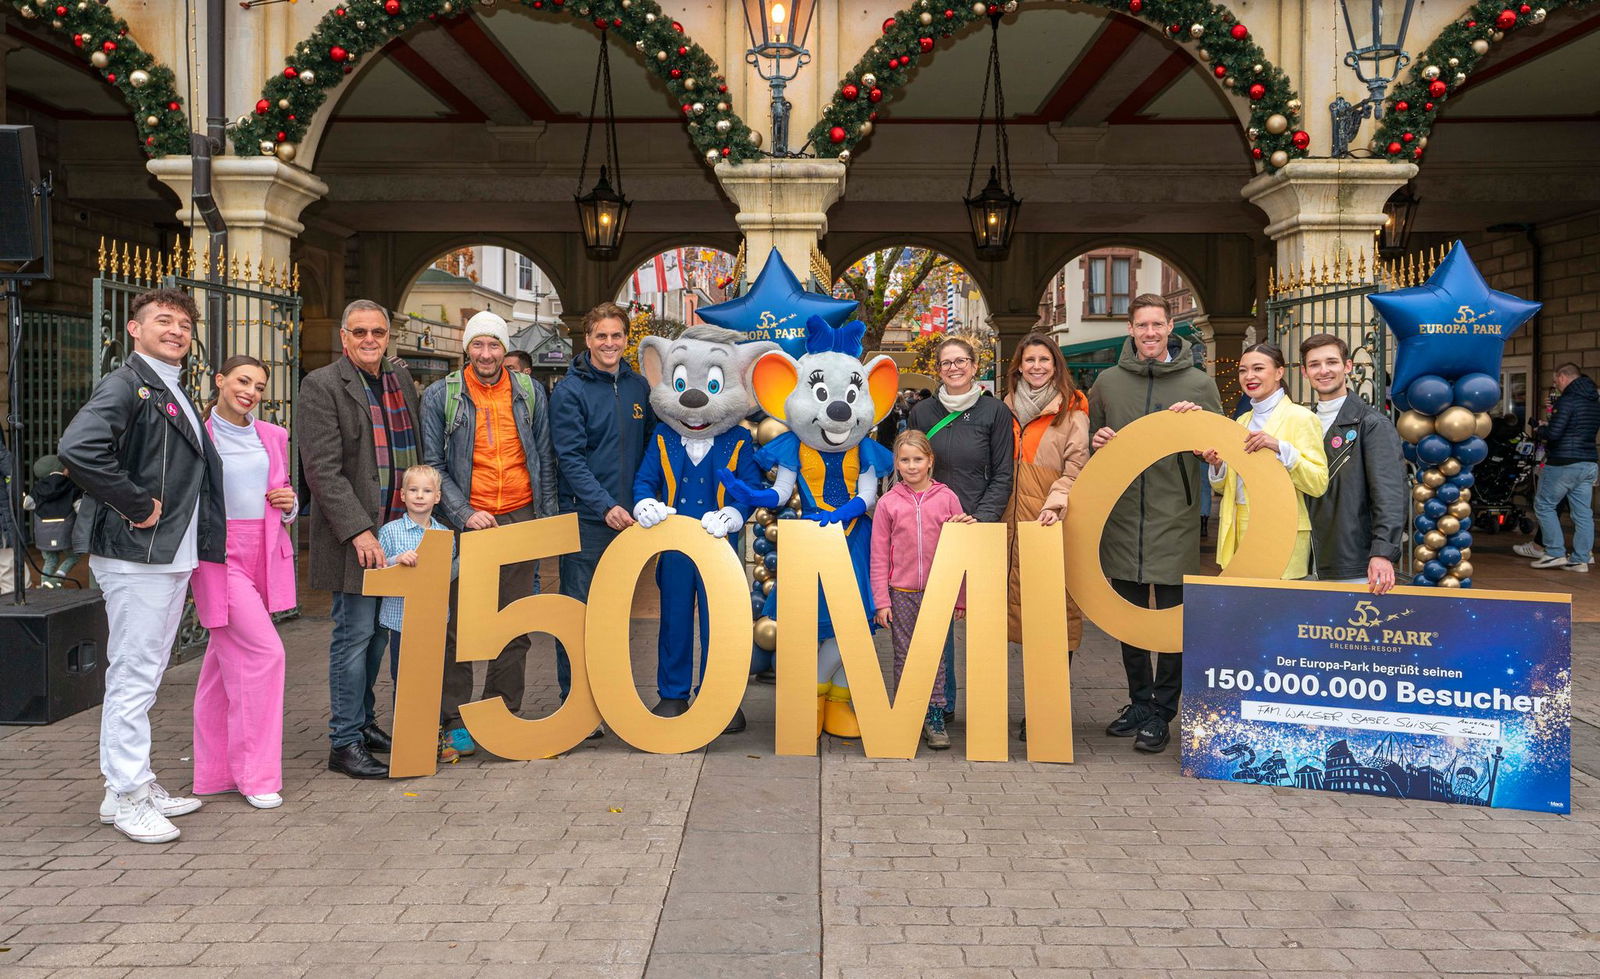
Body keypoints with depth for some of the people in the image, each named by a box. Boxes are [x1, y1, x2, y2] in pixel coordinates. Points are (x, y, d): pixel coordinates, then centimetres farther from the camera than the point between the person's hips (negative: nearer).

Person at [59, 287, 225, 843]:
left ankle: (135, 784, 26)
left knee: (143, 676, 16)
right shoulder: (126, 385, -11)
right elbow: (77, 448, -28)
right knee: (133, 676, -3)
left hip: (175, 556, 10)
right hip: (137, 557, -10)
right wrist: (137, 505, -21)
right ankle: (126, 795, 6)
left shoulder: (176, 394, 18)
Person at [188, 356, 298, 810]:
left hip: (265, 553, 6)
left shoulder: (273, 437, 11)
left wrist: (289, 502, 1)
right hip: (220, 552, -6)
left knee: (229, 659, 12)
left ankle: (215, 769, 21)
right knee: (264, 651, -13)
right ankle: (255, 772, -1)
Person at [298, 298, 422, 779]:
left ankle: (362, 721, 27)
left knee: (379, 631, 13)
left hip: (398, 526, 6)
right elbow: (323, 469, -14)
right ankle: (345, 743, 6)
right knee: (354, 633, -3)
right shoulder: (321, 386, -8)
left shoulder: (401, 377, 12)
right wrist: (359, 531, -20)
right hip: (353, 533, -6)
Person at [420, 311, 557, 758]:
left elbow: (545, 460, 12)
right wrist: (464, 513, -10)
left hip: (520, 518, 2)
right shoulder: (440, 396, 1)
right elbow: (432, 464, 0)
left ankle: (504, 714, 18)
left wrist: (548, 519, 7)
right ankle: (455, 719, 11)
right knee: (458, 622, 0)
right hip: (465, 520, -2)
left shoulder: (529, 392, 8)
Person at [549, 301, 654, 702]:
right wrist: (604, 506, -21)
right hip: (586, 517, -5)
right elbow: (570, 457, -12)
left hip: (629, 515, 5)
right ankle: (573, 696, 8)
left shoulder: (638, 386, 9)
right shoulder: (570, 390, -5)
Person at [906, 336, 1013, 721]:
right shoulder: (921, 412, 8)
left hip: (980, 528, -2)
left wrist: (981, 519, -9)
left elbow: (1002, 476, 2)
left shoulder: (995, 412, 2)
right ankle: (941, 701, 15)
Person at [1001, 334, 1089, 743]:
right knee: (1023, 605, 2)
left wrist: (1057, 503, -19)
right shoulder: (1009, 408, 18)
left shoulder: (1071, 409, 3)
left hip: (1055, 522, -4)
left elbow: (1077, 464, -4)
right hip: (1017, 520, 4)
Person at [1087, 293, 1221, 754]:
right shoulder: (1108, 382, 8)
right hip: (1122, 515, 3)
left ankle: (1161, 711, 13)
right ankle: (1139, 702, 25)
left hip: (1174, 519, -2)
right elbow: (1088, 443, 17)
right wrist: (1097, 442, -5)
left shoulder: (1199, 384, 3)